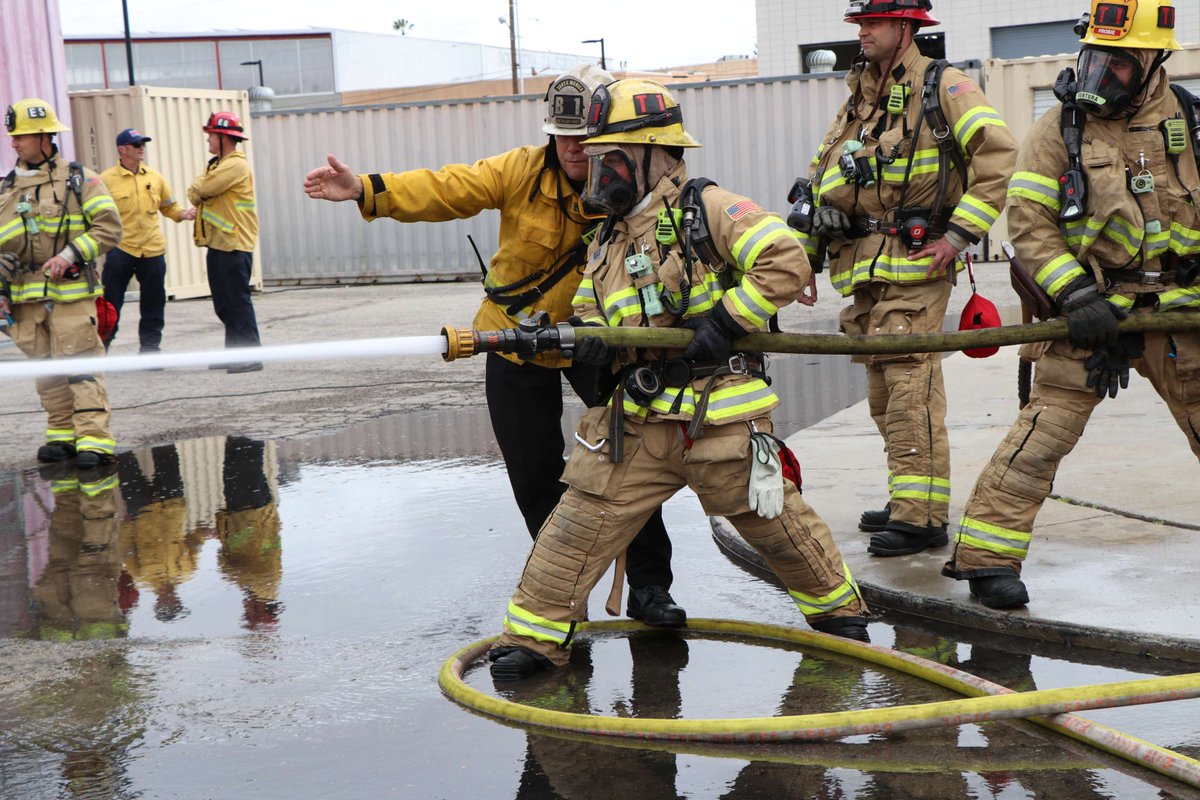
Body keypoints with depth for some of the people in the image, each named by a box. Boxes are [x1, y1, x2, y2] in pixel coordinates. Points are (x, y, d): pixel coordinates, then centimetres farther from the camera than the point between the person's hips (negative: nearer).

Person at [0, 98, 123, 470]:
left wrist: (70, 255, -16)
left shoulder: (78, 179, 0)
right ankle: (62, 434, 18)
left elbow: (109, 227, -6)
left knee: (80, 364, -9)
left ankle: (95, 440, -10)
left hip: (71, 290, -5)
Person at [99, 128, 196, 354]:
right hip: (120, 249, -4)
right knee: (111, 302, -2)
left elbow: (169, 206, 19)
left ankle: (149, 349, 19)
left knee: (153, 303, 8)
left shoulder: (155, 178, 9)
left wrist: (182, 214, -1)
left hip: (153, 250, 4)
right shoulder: (107, 179, -4)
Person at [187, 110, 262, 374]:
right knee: (223, 303, 12)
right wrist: (198, 196, -5)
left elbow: (201, 190, -17)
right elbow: (195, 193, 15)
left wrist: (197, 192, 3)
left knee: (237, 301, -10)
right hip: (217, 244, 10)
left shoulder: (236, 165, -13)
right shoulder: (216, 164, 20)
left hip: (234, 245, -10)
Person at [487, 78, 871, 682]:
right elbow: (588, 312, 18)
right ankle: (533, 636, 8)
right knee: (579, 524, -2)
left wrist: (728, 319, -20)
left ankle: (838, 609, 33)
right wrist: (586, 338, -6)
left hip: (720, 419, -5)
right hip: (636, 421, 5)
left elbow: (786, 259, -15)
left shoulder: (708, 209, -6)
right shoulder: (607, 238, 16)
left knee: (776, 523, 9)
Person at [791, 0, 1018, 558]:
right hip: (864, 266, 8)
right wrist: (806, 254, 15)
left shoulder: (942, 87, -3)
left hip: (916, 263, -8)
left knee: (910, 386, -12)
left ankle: (923, 516, -10)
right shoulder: (858, 99, 20)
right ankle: (907, 500, 21)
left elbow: (998, 155, -12)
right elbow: (820, 180, 23)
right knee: (883, 395, 10)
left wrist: (959, 234, -16)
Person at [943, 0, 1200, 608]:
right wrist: (1075, 296, -18)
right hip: (1092, 306, -3)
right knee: (1049, 424, -12)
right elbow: (1027, 222, -8)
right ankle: (985, 553, -7)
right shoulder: (1059, 128, -4)